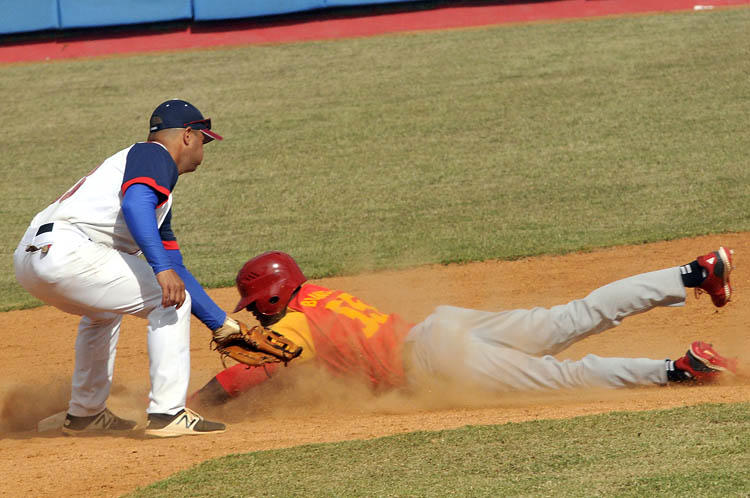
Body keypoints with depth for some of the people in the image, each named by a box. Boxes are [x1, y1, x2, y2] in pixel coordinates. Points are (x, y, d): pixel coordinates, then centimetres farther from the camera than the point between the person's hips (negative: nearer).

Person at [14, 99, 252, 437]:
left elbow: (175, 269, 35)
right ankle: (166, 414, -7)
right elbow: (134, 205, -18)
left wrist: (223, 324, 35)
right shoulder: (154, 156, 4)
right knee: (171, 300, -2)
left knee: (104, 310, 36)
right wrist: (162, 268, -27)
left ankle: (85, 414, 38)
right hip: (65, 250, -10)